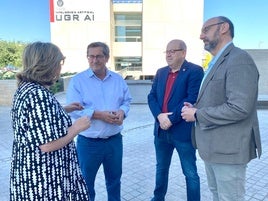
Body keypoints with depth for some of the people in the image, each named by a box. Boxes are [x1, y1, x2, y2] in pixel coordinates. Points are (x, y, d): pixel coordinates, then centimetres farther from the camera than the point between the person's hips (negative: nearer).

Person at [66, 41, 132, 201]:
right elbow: (74, 109, -14)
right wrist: (98, 115, -23)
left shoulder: (118, 79, 6)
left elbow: (127, 101, 8)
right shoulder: (78, 80, -6)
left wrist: (122, 111, -14)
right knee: (86, 181, 15)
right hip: (88, 142, -3)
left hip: (115, 140, 4)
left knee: (114, 178, 22)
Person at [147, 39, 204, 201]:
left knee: (190, 173, 8)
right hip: (161, 129, 6)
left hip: (183, 130, -6)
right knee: (161, 168, 22)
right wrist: (159, 115, -12)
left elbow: (192, 99, -17)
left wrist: (171, 119, -18)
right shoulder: (161, 72, 11)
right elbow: (152, 96, 5)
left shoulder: (195, 71, -8)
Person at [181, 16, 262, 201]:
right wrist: (195, 108, 2)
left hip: (228, 148, -10)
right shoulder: (216, 63, 15)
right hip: (213, 145, 10)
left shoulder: (239, 59, -17)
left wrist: (197, 115, -18)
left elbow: (239, 108, -27)